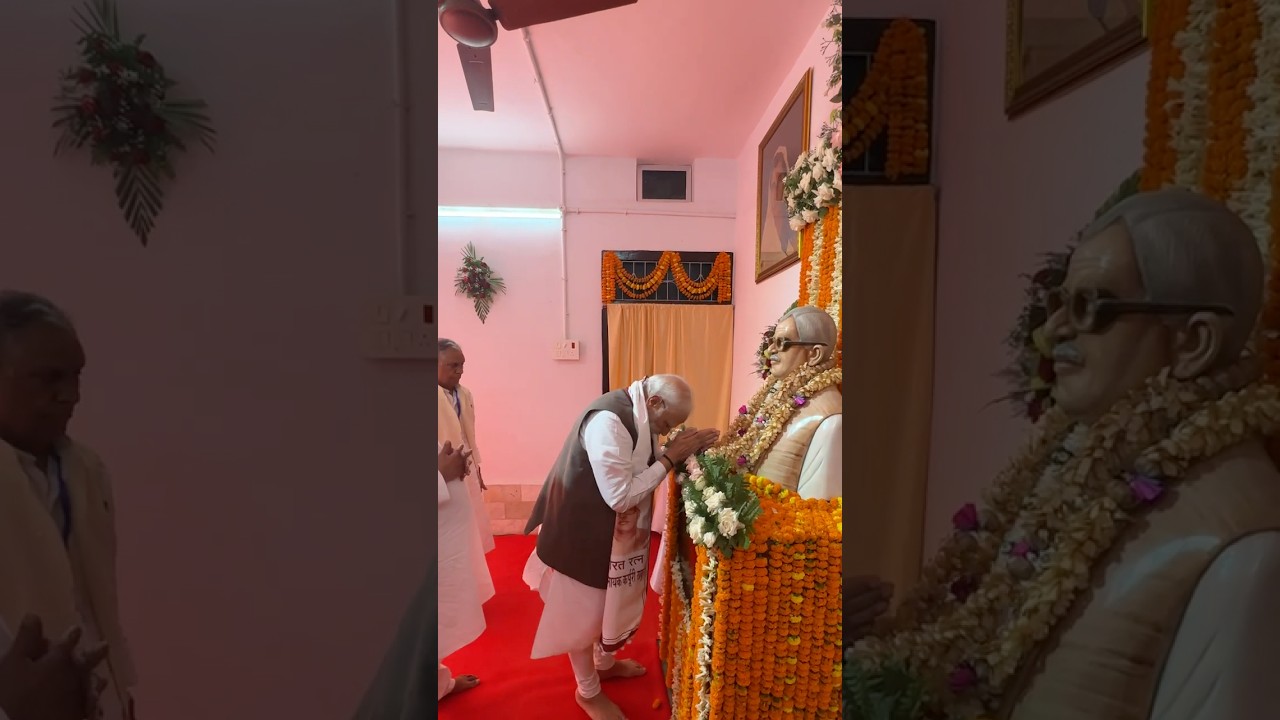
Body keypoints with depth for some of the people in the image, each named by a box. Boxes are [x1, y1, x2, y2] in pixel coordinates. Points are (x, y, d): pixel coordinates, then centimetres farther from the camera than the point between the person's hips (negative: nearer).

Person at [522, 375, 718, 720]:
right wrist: (670, 457, -27)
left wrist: (685, 448, -9)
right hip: (585, 532, -9)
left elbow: (642, 466, 6)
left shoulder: (637, 413, -2)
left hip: (613, 531, 9)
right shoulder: (608, 421, -32)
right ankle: (588, 691, 33)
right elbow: (621, 496, -31)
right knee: (584, 610, 12)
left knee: (609, 602, 26)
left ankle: (604, 662, 50)